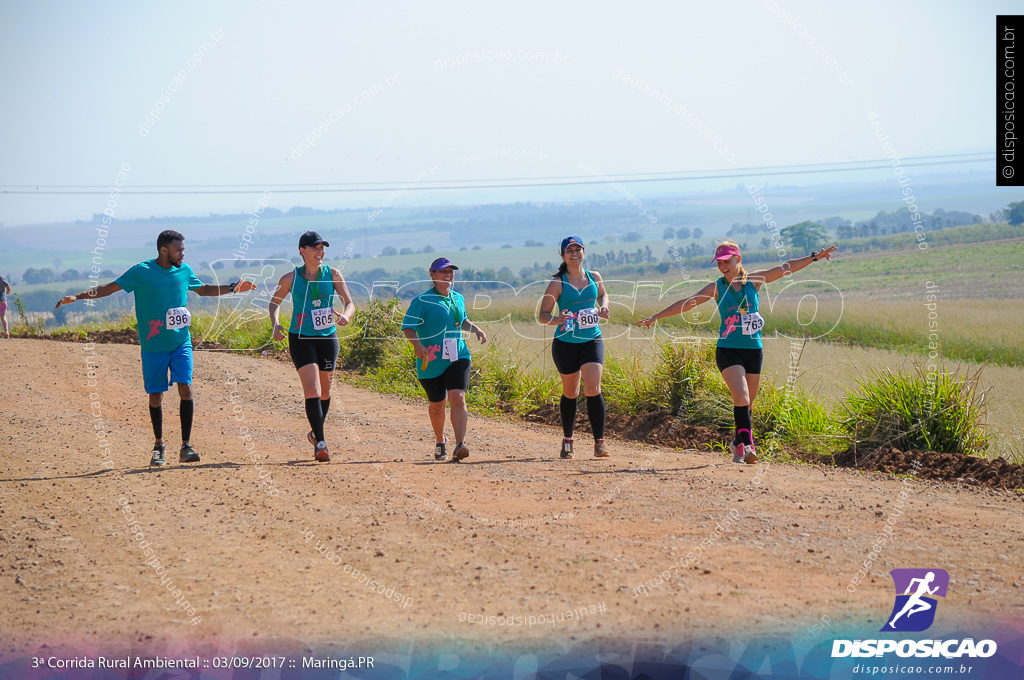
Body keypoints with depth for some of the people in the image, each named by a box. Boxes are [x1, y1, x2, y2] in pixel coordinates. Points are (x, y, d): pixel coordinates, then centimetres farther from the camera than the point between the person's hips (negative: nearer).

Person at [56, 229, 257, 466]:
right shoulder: (142, 272, -8)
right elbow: (110, 287, -8)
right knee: (155, 396, 3)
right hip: (153, 347, -2)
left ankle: (186, 446, -6)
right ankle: (159, 445, 22)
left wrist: (233, 288, 21)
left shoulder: (184, 270, 5)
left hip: (181, 342, 2)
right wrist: (77, 296, -18)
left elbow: (202, 289, 24)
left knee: (185, 388, -12)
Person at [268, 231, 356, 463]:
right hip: (300, 338, -2)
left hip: (328, 337, 3)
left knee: (324, 392, 12)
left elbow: (350, 303, -1)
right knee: (312, 391, -15)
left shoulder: (332, 274, 0)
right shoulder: (291, 278, -3)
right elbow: (275, 302, 11)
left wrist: (346, 315, -23)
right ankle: (320, 442, -19)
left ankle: (317, 431, 37)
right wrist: (275, 325, -7)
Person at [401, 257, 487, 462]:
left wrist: (476, 329, 12)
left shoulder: (458, 299, 12)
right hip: (431, 361, -3)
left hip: (457, 358, 3)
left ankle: (459, 445, -24)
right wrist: (417, 344, -28)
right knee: (437, 405, 11)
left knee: (458, 398, -17)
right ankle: (440, 442, 36)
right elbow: (408, 326, -10)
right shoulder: (422, 300, -6)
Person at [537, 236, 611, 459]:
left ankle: (599, 442, -11)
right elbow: (542, 315, -7)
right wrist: (556, 319, -28)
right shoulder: (558, 283, -6)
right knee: (570, 392, 10)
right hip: (565, 342, -1)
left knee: (593, 388, -15)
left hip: (592, 340, 1)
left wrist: (603, 307, 3)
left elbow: (603, 295, 26)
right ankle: (567, 440, 30)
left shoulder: (594, 277, 4)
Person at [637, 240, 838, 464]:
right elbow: (688, 303, -5)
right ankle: (747, 444, -19)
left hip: (753, 350, 3)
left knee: (747, 403, 9)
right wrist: (656, 317, -11)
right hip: (728, 351, -3)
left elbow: (786, 268, 6)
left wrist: (815, 256, 5)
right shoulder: (716, 288, -2)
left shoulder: (754, 281, 3)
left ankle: (738, 444, 26)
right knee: (741, 397, -19)